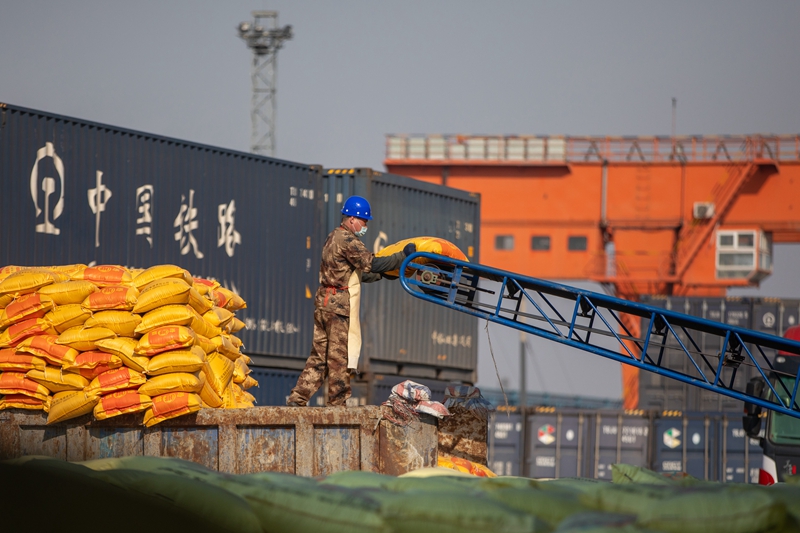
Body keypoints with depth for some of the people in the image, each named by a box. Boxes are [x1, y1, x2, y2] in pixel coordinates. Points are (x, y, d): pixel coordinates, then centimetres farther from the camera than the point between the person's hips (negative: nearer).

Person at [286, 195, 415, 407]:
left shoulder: (334, 238, 19)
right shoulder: (347, 240, -13)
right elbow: (372, 264, -22)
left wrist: (380, 275, 25)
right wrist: (403, 256, -16)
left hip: (323, 303, 9)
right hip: (340, 304, -9)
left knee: (319, 355, 10)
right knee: (340, 357, -3)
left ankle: (297, 400, 6)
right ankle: (337, 404, 1)